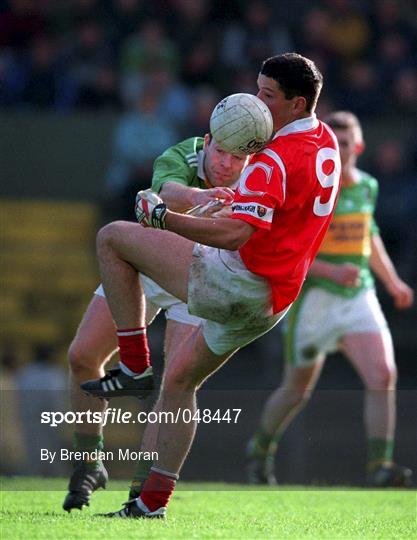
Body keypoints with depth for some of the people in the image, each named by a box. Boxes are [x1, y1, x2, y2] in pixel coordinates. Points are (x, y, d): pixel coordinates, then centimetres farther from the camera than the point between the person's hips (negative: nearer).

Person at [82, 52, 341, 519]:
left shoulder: (274, 160, -20)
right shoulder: (326, 142, 9)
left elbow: (236, 233, -31)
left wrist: (163, 217, -26)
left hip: (236, 282, -10)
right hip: (272, 301, 10)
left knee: (112, 238, -3)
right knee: (180, 380, 22)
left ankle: (135, 365, -1)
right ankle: (153, 501, 21)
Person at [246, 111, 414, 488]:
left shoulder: (367, 186, 8)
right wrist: (331, 271, -27)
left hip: (359, 297, 4)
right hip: (314, 298, -4)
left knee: (383, 377, -15)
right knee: (298, 389, 9)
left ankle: (380, 467, -13)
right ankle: (261, 450, 35)